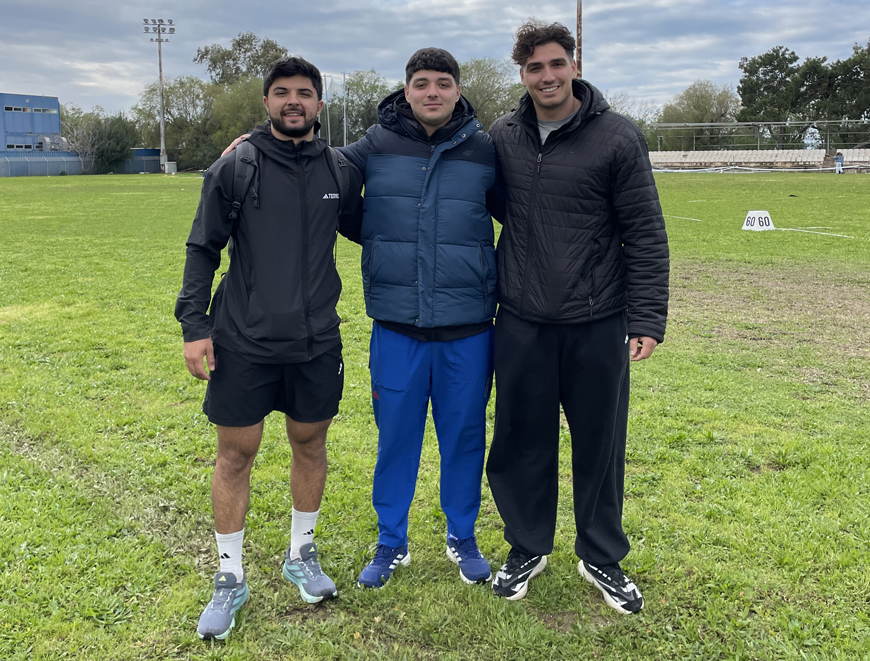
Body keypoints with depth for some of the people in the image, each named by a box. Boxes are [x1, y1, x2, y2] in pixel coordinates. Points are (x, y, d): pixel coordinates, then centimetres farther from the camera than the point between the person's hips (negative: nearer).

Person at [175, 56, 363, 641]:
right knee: (236, 454, 6)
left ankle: (302, 554, 35)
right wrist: (194, 325, -6)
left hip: (316, 344, 3)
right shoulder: (234, 168, -2)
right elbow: (203, 249, 0)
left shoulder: (339, 173, 5)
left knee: (311, 444, 13)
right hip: (244, 342, -2)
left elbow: (365, 229, 21)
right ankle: (231, 577, 23)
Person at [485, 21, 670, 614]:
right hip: (522, 324, 2)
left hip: (598, 325, -2)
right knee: (522, 441, 10)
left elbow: (646, 235, -5)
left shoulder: (618, 138, -5)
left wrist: (647, 318, -10)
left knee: (600, 445, 9)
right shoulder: (502, 138, 4)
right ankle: (528, 548, 31)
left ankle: (602, 556, 30)